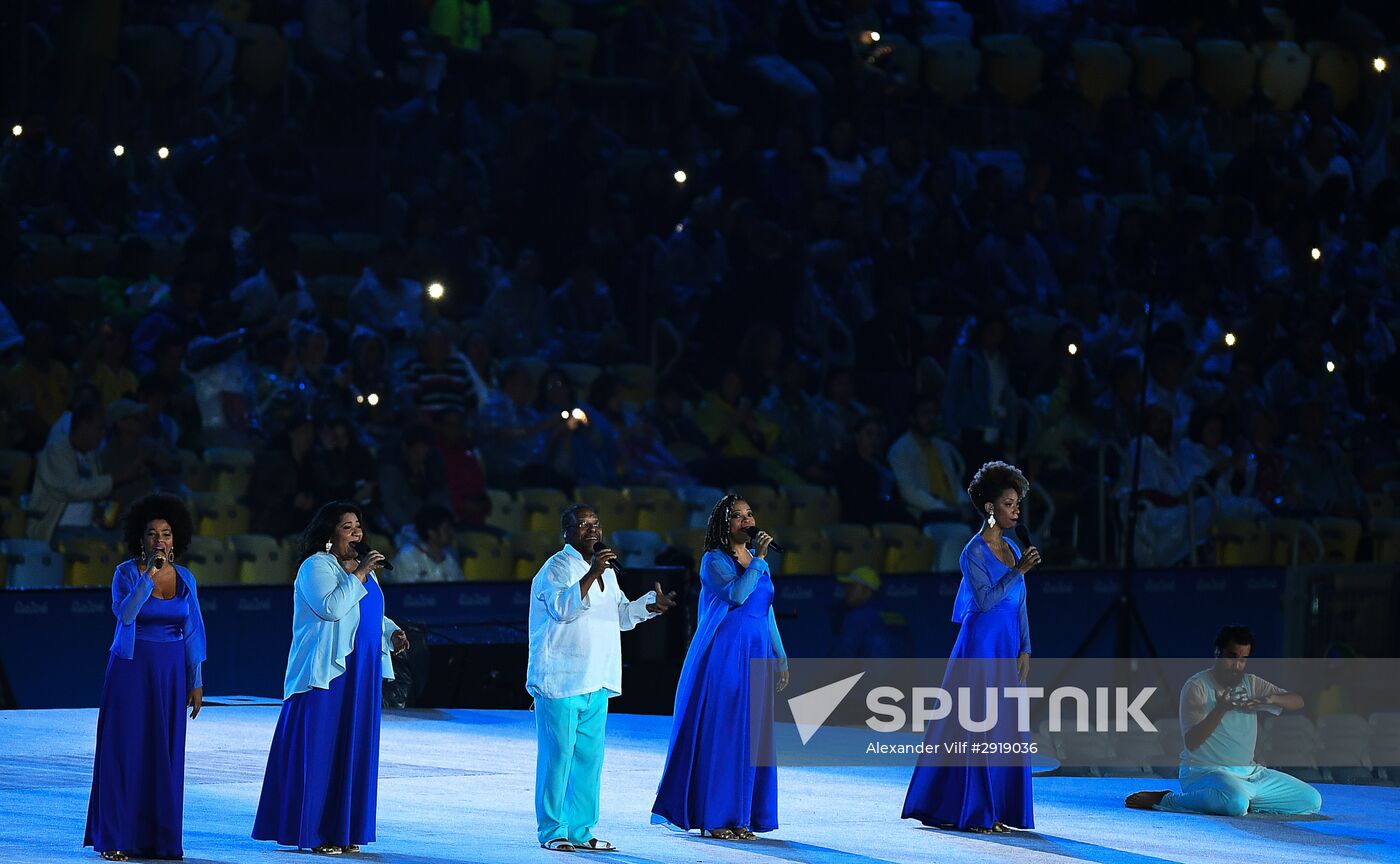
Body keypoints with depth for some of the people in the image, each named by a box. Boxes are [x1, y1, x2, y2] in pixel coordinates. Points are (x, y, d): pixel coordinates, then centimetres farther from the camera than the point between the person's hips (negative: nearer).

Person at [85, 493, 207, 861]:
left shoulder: (185, 578, 5)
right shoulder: (127, 572, -6)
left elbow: (192, 631, 9)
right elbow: (124, 613, -24)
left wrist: (195, 683, 7)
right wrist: (149, 575, -27)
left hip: (171, 671, 3)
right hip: (131, 667, -3)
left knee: (165, 754, 3)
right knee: (125, 751, -4)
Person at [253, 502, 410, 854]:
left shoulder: (363, 568, 17)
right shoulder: (316, 566, -8)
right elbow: (331, 607, -24)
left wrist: (392, 632, 9)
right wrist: (358, 575, -18)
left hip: (359, 675, 8)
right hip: (326, 673, -8)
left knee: (354, 752, 7)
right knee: (319, 751, -7)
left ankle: (343, 830, 11)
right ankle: (313, 833, -4)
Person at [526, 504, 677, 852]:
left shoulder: (604, 569, 19)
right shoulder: (557, 567, -8)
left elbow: (621, 612, 28)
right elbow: (563, 608, -24)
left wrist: (651, 604, 11)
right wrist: (591, 575, -31)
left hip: (595, 682, 8)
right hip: (560, 679, -8)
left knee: (589, 756, 9)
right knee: (557, 755, -7)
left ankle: (580, 830, 15)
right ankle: (552, 831, -2)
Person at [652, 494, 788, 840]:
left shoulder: (759, 561, 15)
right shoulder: (714, 561, -5)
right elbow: (736, 594, -22)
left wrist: (780, 658, 15)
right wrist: (759, 559, -17)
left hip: (755, 656, 6)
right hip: (722, 654, -6)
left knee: (749, 736, 5)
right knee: (718, 733, -5)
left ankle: (740, 816, 9)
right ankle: (712, 817, -1)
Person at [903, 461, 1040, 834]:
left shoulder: (1012, 549, 13)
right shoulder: (974, 552, -10)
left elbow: (1020, 606, 14)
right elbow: (985, 600, -20)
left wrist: (1024, 651, 8)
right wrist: (1019, 570, -24)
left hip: (1007, 649, 8)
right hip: (982, 645, -8)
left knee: (1005, 729, 6)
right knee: (979, 727, -6)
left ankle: (999, 810, 10)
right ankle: (974, 812, -3)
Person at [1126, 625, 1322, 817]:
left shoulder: (1251, 683, 11)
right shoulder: (1196, 687, -7)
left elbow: (1298, 702, 3)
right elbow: (1191, 742, -16)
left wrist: (1270, 699, -19)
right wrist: (1220, 709, -30)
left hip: (1250, 773, 6)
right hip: (1203, 772, -6)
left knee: (1312, 800, -4)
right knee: (1236, 803, -41)